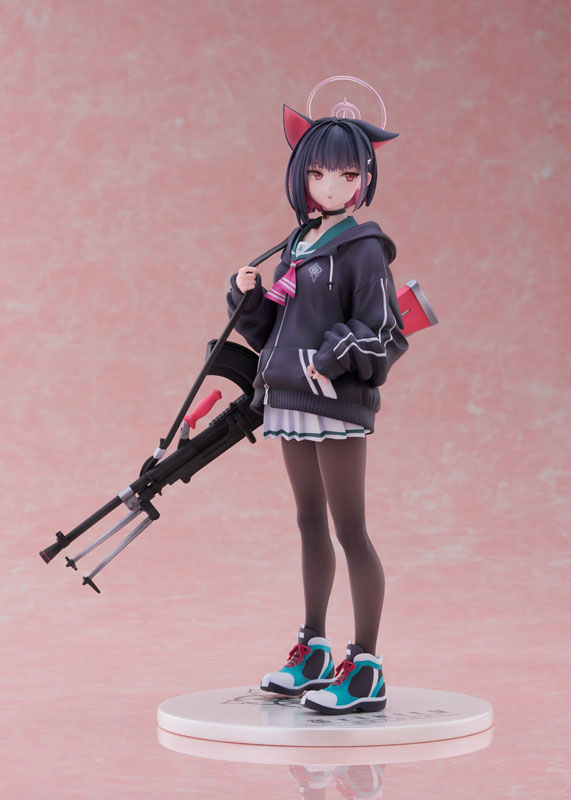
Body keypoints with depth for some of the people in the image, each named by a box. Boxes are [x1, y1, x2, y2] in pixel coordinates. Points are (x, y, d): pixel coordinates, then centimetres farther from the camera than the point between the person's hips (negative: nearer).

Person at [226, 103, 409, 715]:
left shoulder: (361, 248, -6)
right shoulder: (296, 246, 15)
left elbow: (386, 337, -11)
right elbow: (271, 332, 20)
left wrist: (335, 357, -23)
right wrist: (246, 294, 4)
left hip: (337, 402, -8)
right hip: (290, 400, 8)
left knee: (349, 529, -7)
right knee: (310, 525, 15)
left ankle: (365, 671, -5)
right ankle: (314, 651, 25)